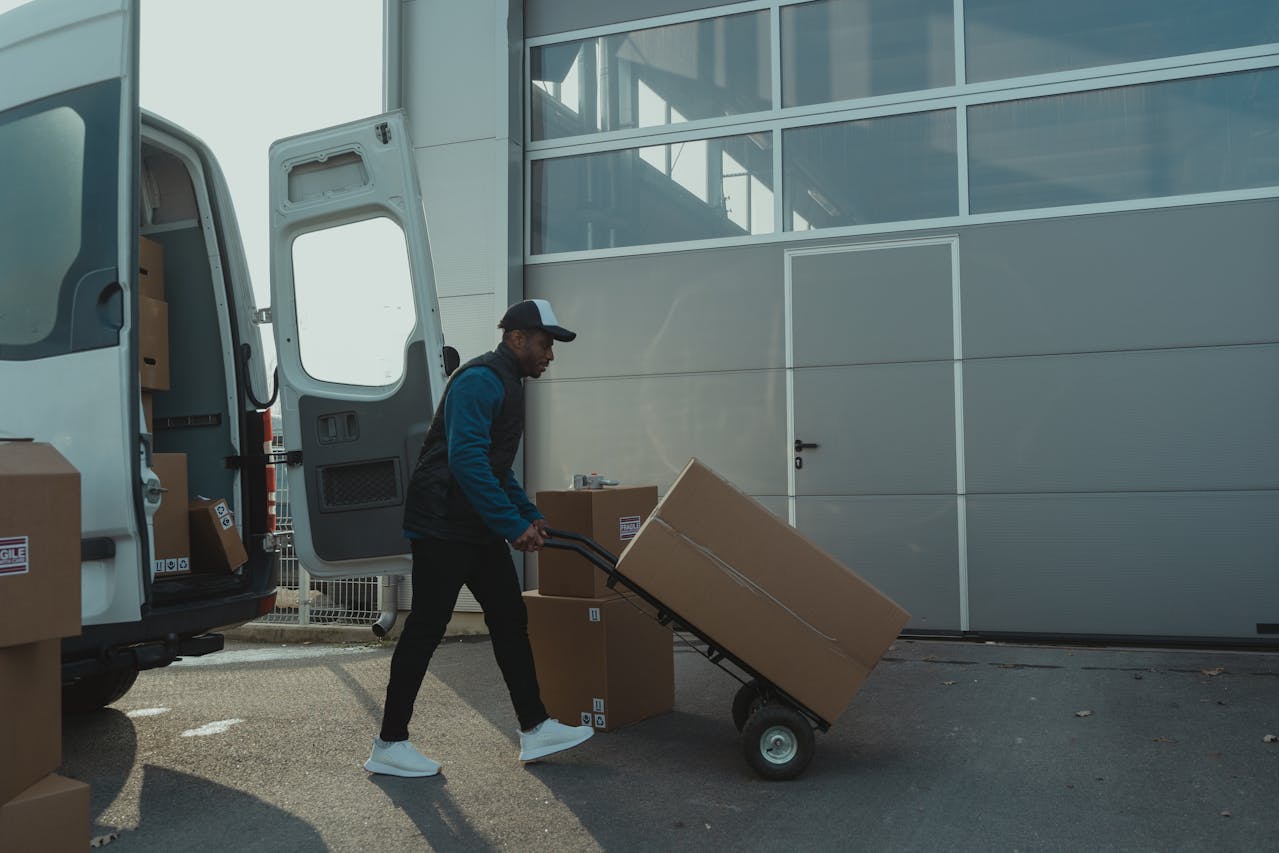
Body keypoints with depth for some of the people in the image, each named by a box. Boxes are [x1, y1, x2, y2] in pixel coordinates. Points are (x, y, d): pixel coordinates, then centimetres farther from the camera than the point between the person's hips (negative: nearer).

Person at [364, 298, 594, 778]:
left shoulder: (507, 385, 18)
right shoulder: (480, 381, -16)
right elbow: (467, 461, -26)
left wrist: (530, 516, 18)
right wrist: (513, 525, -24)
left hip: (478, 528, 10)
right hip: (442, 526, -10)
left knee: (510, 620, 9)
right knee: (426, 629, -4)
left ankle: (535, 730, 17)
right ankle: (389, 745, 6)